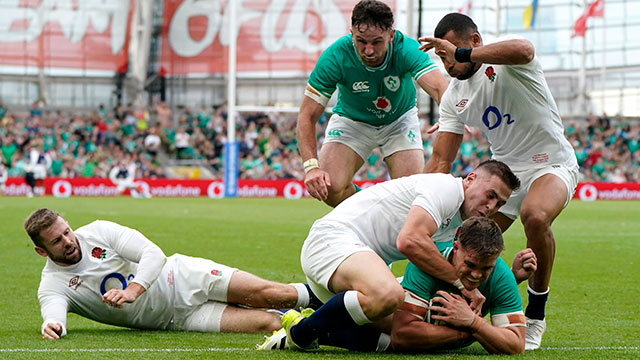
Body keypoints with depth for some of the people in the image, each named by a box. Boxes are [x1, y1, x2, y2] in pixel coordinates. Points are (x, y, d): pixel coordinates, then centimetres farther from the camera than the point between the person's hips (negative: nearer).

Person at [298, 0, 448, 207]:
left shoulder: (406, 49, -32)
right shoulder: (335, 57, -31)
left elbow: (439, 89, -46)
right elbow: (307, 116, -27)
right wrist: (311, 166, -41)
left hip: (400, 118, 0)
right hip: (351, 119, 0)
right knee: (329, 188, -21)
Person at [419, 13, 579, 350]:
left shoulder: (504, 57, -17)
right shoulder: (453, 97, 2)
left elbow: (522, 50, -45)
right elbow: (440, 161, 2)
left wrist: (462, 53, -43)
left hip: (551, 163, -7)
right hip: (503, 168, 7)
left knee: (535, 216, -36)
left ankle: (536, 315, -18)